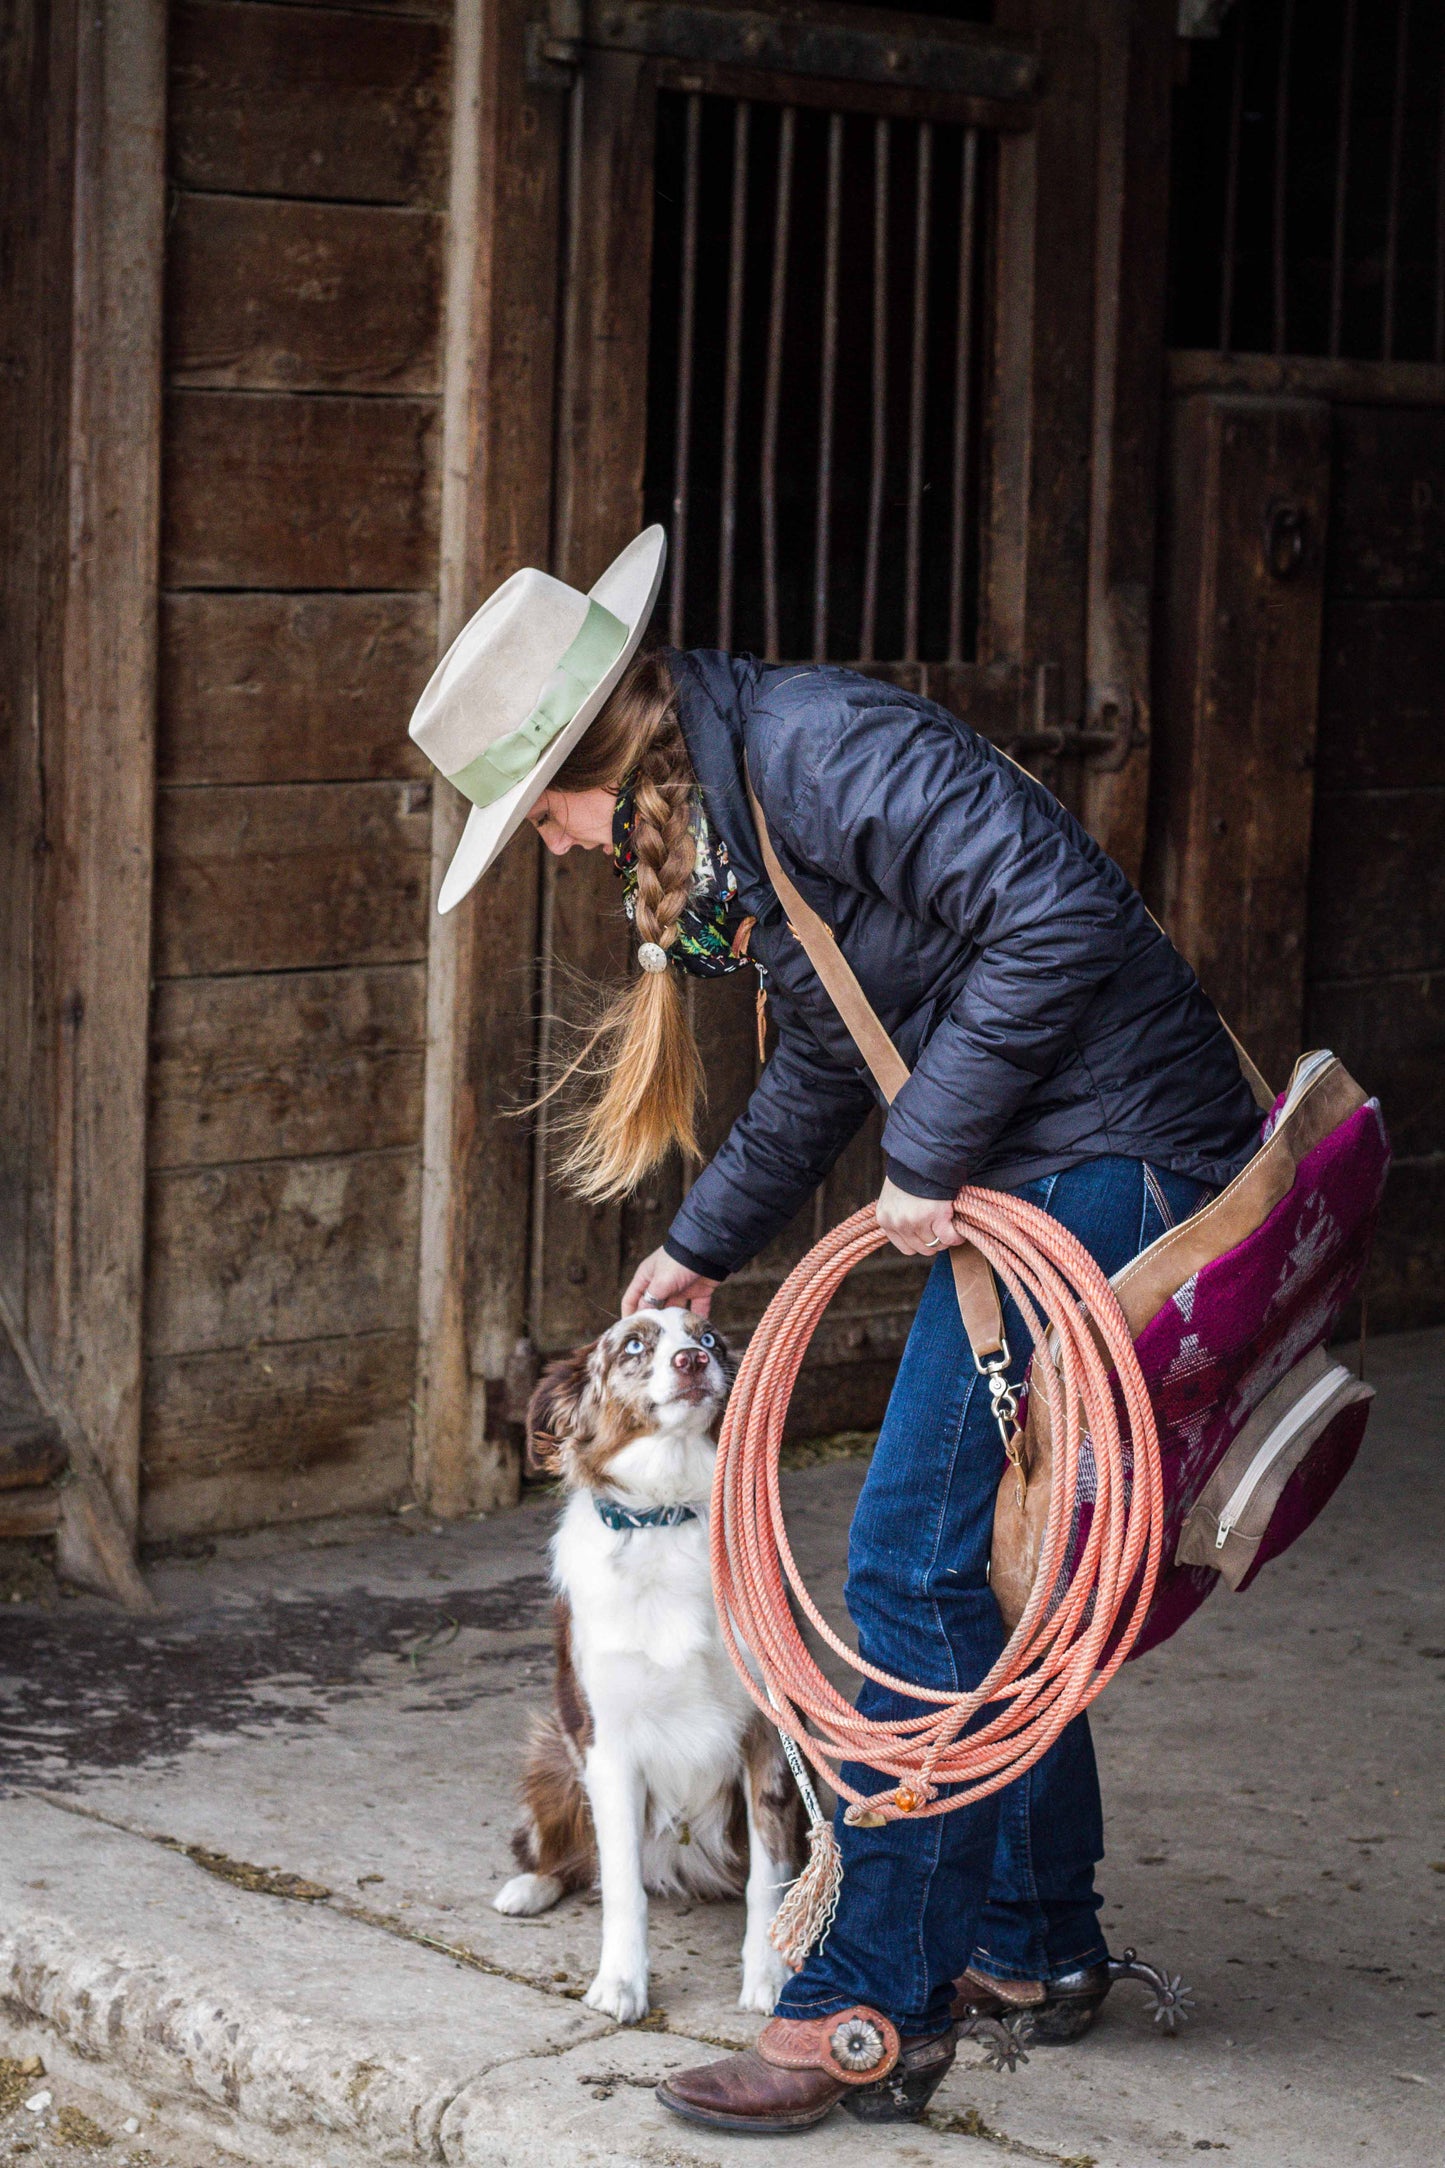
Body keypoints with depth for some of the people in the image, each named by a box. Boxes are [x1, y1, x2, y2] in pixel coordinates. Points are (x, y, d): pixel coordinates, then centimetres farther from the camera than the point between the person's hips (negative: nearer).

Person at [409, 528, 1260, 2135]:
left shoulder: (816, 745, -18)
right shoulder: (718, 827, 14)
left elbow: (1063, 917, -26)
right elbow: (824, 1070, 27)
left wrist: (930, 1156, -20)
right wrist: (704, 1245, 32)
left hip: (1105, 1159, -10)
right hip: (1036, 1177, 10)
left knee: (918, 1561, -10)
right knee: (977, 1562, 16)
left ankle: (873, 2013, -4)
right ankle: (1031, 1943, 29)